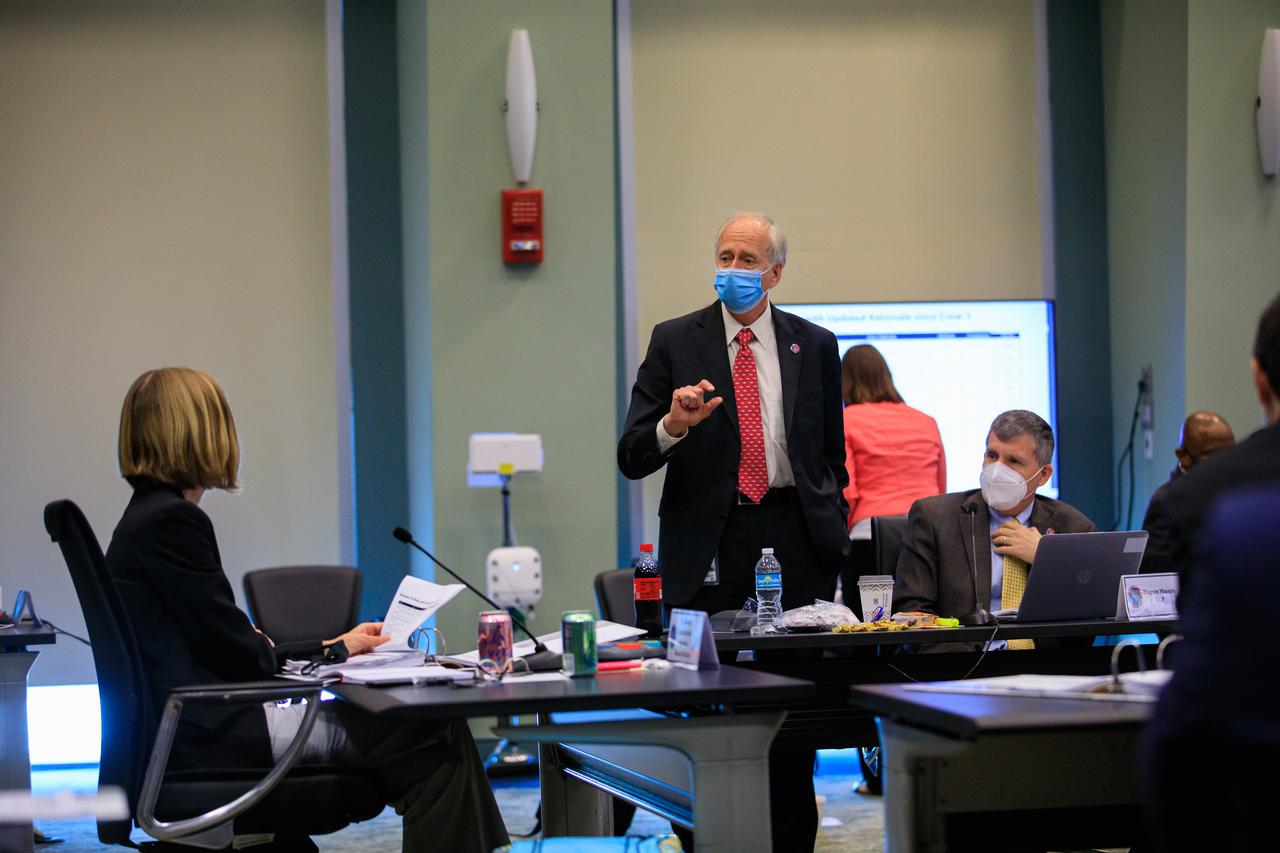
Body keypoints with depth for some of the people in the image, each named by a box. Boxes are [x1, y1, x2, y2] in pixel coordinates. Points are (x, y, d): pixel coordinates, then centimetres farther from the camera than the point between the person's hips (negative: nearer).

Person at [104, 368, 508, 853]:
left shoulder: (146, 519, 16)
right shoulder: (173, 521, -15)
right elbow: (240, 658, -14)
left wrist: (334, 648, 17)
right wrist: (331, 651, 4)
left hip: (198, 727, 10)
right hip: (208, 735, -10)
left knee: (437, 736, 10)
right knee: (437, 739, -9)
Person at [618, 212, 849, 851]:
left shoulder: (814, 346, 10)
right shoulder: (675, 342, 4)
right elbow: (631, 459, -1)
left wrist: (831, 534, 10)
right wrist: (673, 424, -21)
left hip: (793, 540, 2)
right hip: (710, 546, -1)